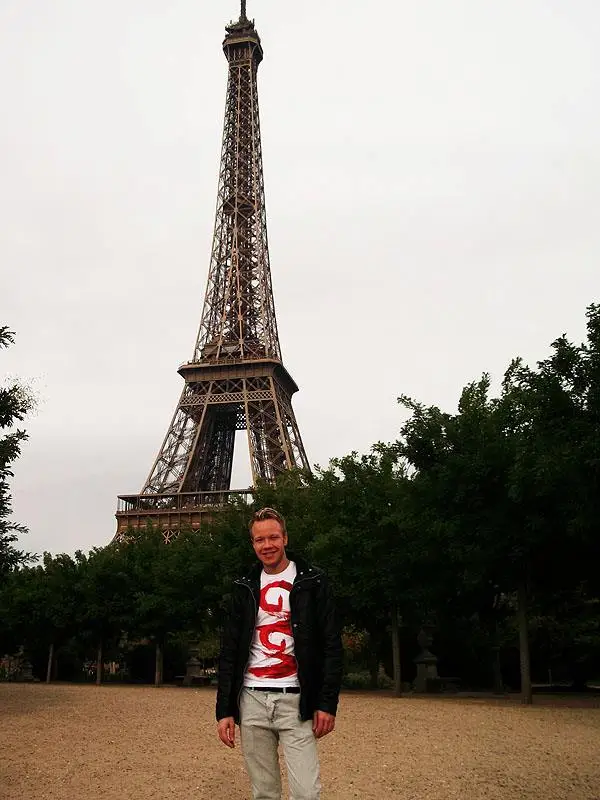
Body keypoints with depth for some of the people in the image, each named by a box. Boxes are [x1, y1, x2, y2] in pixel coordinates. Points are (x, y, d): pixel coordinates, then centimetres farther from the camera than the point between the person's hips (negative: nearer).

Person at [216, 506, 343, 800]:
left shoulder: (312, 582, 0)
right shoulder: (244, 588, 9)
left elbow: (331, 646, -2)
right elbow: (229, 652, 10)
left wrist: (327, 703, -9)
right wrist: (224, 709, 4)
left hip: (295, 701, -3)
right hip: (252, 700, 3)